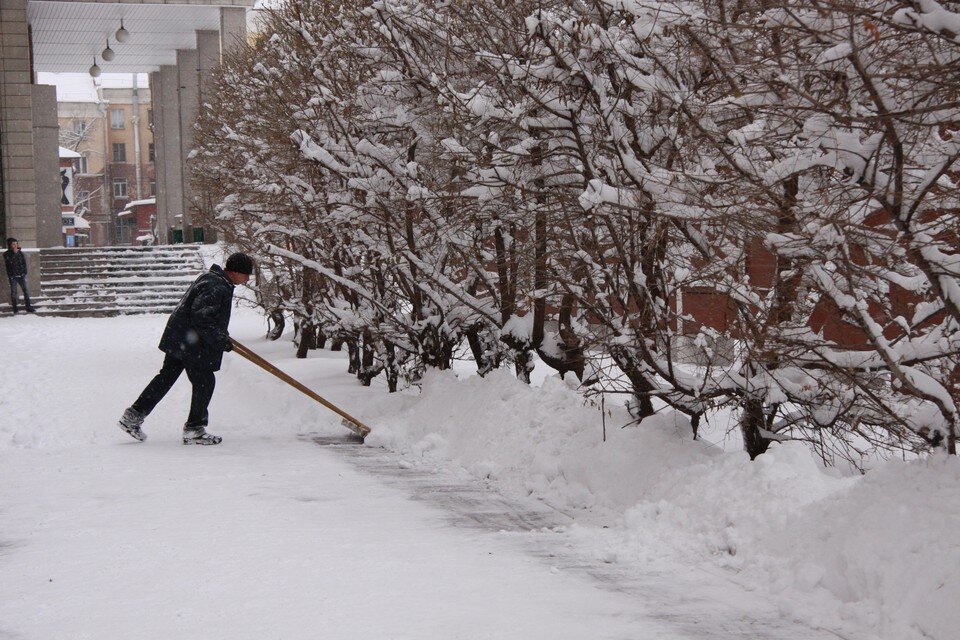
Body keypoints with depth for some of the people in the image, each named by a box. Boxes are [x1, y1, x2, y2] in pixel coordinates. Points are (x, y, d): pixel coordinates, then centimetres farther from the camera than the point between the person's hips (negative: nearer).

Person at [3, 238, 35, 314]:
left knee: (25, 290, 0)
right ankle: (15, 309, 3)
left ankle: (28, 307, 5)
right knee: (13, 292, -1)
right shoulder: (6, 254, -3)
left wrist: (25, 273, 1)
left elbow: (24, 264, 9)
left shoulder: (20, 253, 6)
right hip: (12, 276, -3)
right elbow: (9, 262, -19)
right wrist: (14, 253, -20)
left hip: (21, 275, 3)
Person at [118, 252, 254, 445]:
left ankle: (133, 416, 19)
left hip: (178, 340, 10)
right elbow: (201, 318, -27)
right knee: (204, 382, -1)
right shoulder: (217, 288, -22)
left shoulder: (212, 278, 12)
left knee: (166, 377, 15)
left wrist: (222, 336, 26)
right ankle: (194, 430, 7)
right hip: (190, 343, -10)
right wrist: (221, 340, -20)